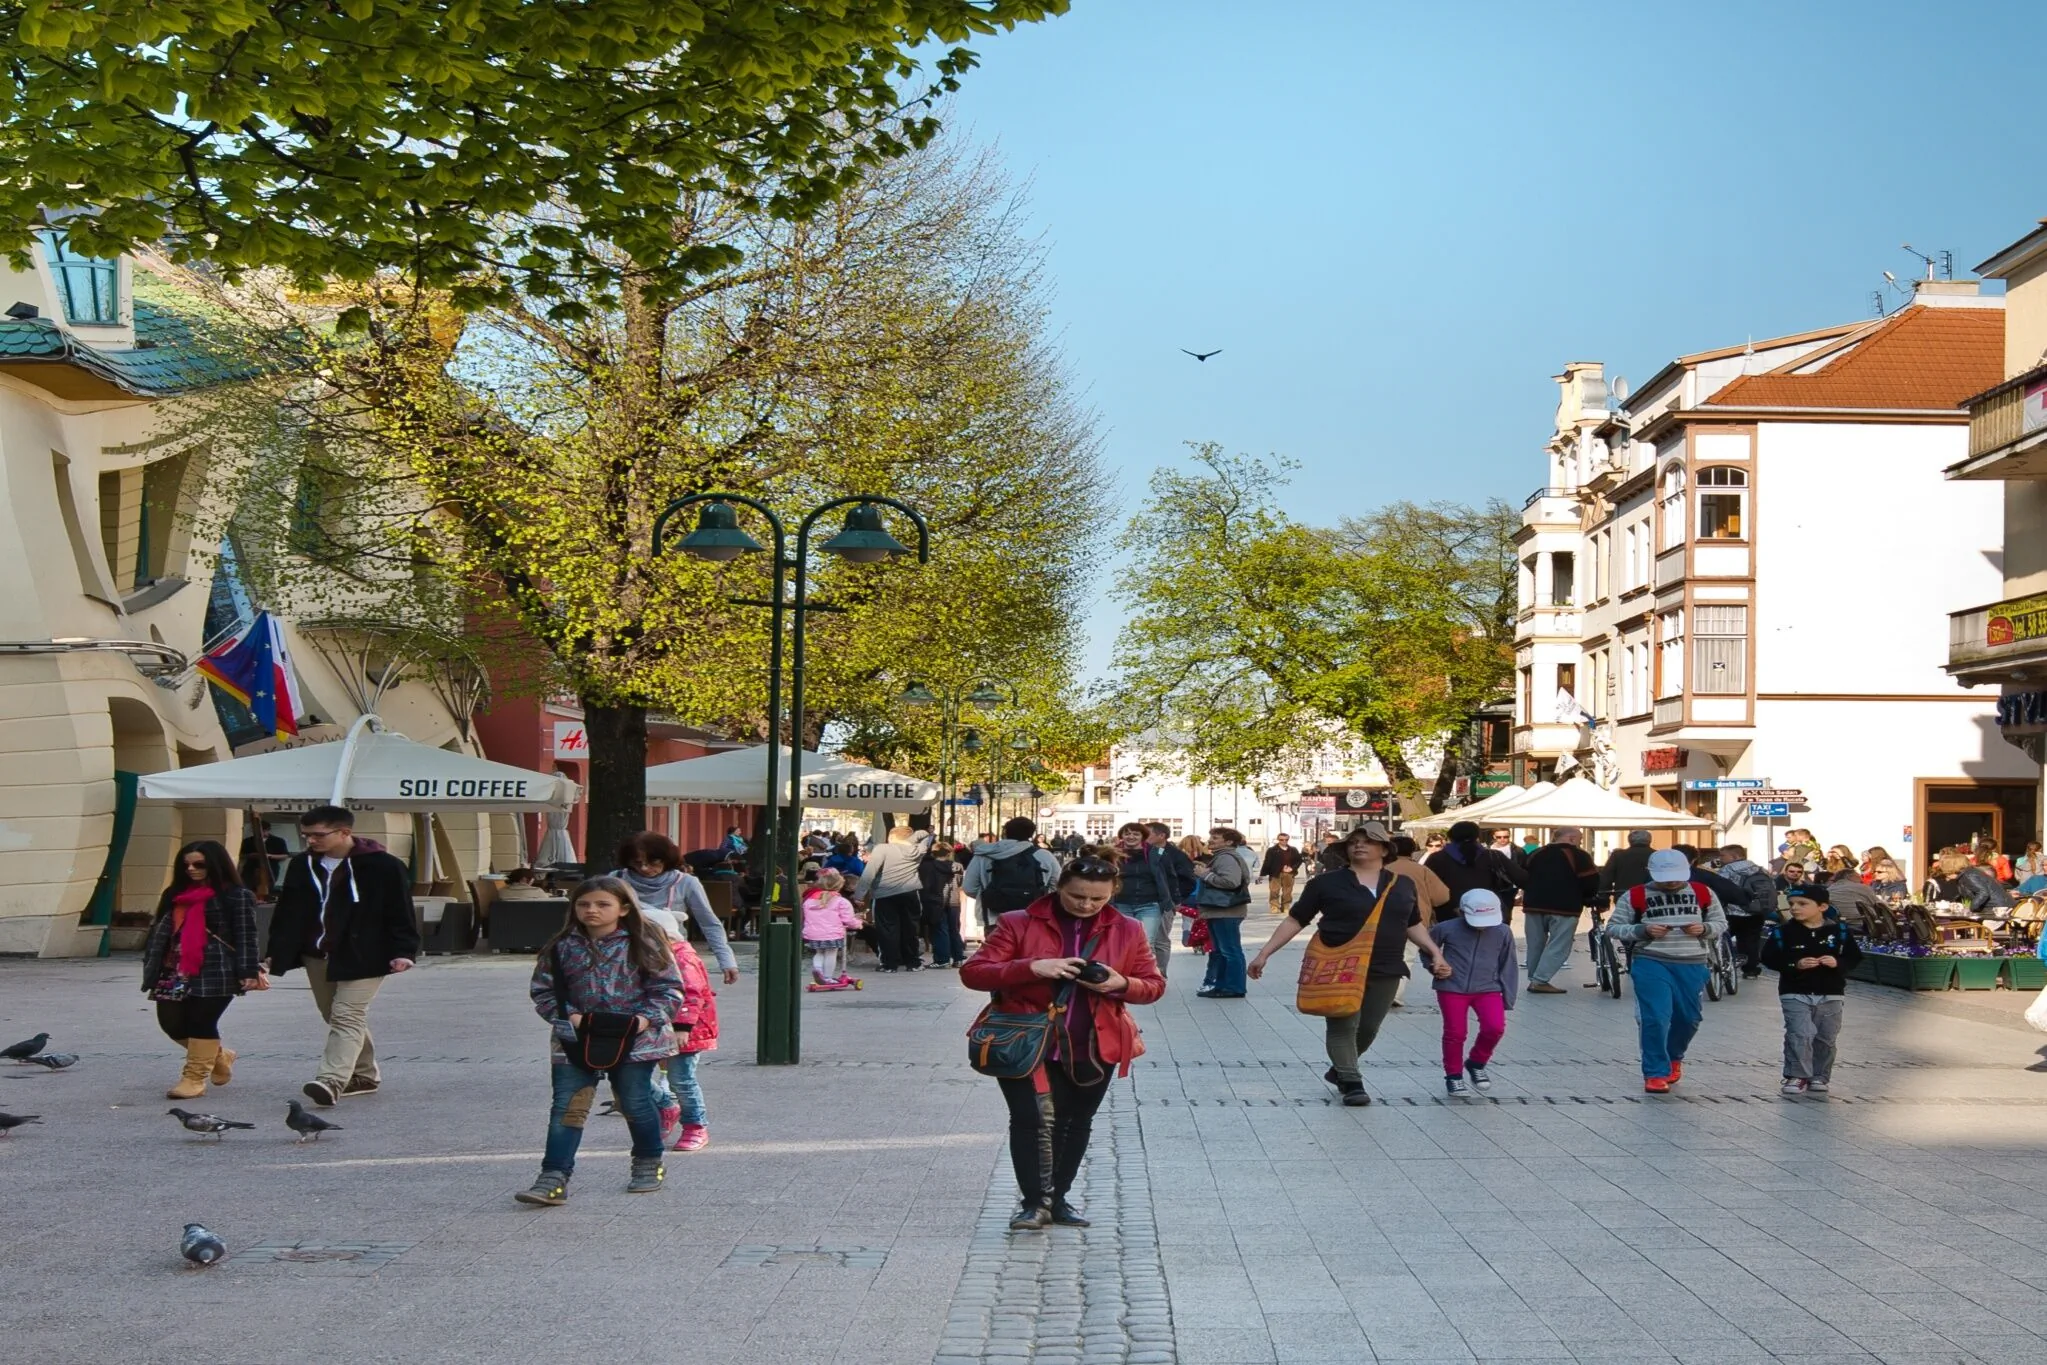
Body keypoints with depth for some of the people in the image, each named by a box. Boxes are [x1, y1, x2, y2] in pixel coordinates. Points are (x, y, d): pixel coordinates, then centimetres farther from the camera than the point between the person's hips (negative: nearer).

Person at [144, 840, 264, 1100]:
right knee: (171, 1022, 5)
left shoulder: (236, 896, -3)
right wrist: (152, 968, 10)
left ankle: (195, 1078, 6)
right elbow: (161, 931, 17)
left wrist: (249, 972, -15)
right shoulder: (176, 894, 18)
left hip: (216, 972, -7)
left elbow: (245, 937, -8)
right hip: (177, 972, 7)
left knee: (202, 1022, -6)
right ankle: (220, 1055, 27)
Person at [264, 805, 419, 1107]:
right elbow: (287, 914, 14)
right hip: (317, 957, 7)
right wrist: (274, 953, 11)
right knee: (336, 1018, 14)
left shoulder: (383, 867, -11)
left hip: (361, 958, -7)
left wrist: (404, 952, -18)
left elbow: (401, 913, -10)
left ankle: (331, 1082, -23)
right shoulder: (301, 866, 8)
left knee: (347, 1019, -13)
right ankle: (364, 1075, 28)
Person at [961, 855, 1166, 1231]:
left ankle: (1057, 1198, 30)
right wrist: (1032, 967, -26)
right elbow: (973, 972, -11)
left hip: (1093, 1048, 3)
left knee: (1075, 1122, 14)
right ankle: (1033, 1202, 2)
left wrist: (1121, 984, -17)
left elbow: (1154, 984, 7)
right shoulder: (1018, 924, -7)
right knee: (1029, 1119, -10)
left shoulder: (1128, 930, 1)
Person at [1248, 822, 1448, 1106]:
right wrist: (1264, 954, -4)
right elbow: (1295, 921, 1)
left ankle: (1339, 1070, 31)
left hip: (1385, 971, 3)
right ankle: (1351, 1082, -1)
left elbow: (1413, 925, 21)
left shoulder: (1403, 885, 9)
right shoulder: (1327, 883, -2)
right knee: (1343, 1025, -8)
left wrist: (1435, 953, 7)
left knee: (1368, 1028, 8)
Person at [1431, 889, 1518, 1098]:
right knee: (1455, 1032, -1)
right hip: (1452, 988, -1)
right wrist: (1435, 967, -9)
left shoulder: (1503, 932, -3)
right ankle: (1453, 1076, 21)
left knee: (1495, 1027, -15)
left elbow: (1508, 967, 7)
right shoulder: (1447, 929, -9)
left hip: (1488, 989, 1)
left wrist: (1507, 999, 4)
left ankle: (1477, 1063, 13)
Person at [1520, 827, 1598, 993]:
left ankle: (1534, 979, 18)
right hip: (1564, 908, -6)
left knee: (1535, 945, 15)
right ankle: (1540, 981, -12)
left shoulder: (1536, 854, 16)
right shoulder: (1578, 855, -3)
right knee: (1558, 946, -4)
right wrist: (1587, 899, 12)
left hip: (1534, 905, 6)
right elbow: (1591, 882, -7)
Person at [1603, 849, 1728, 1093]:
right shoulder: (1635, 896, -3)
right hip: (1651, 963, -3)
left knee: (1689, 1018, 14)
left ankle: (1674, 1057, 42)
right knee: (1656, 1018, -10)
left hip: (1692, 965, 3)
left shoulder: (1703, 893, 5)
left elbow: (1721, 923, 13)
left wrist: (1704, 929, -9)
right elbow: (1613, 928, -1)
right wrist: (1643, 930, -16)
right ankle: (1656, 1073, 4)